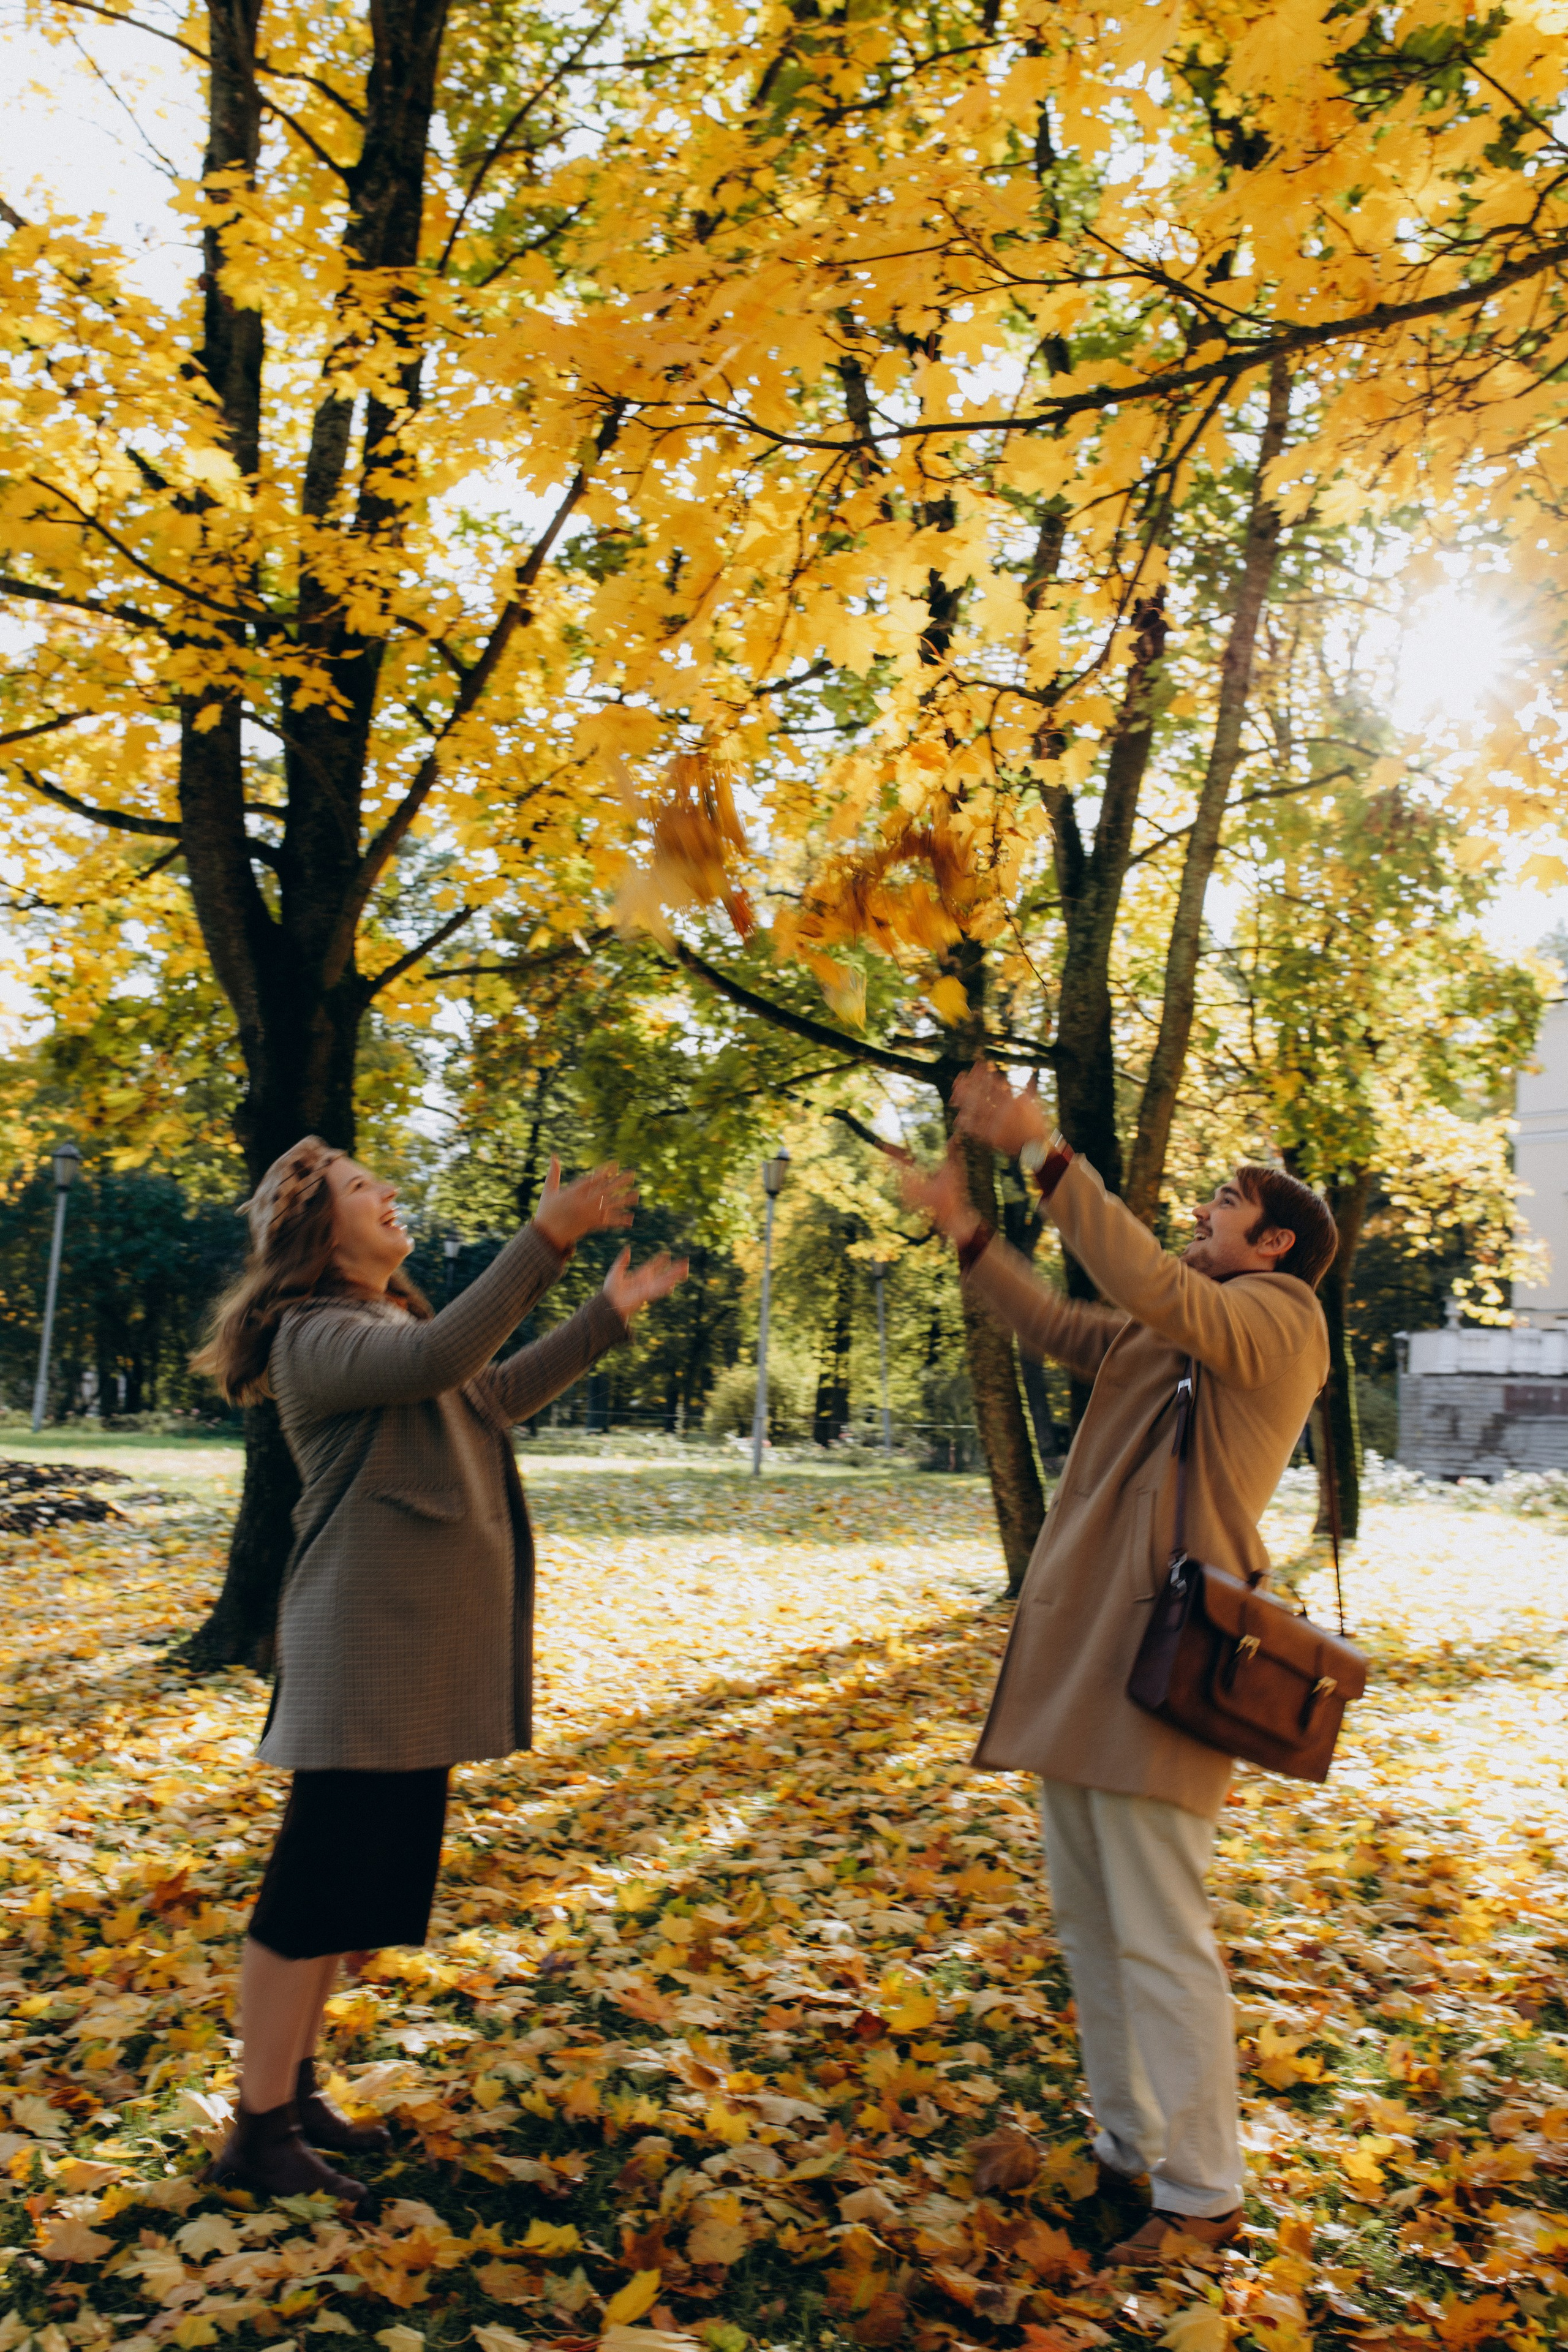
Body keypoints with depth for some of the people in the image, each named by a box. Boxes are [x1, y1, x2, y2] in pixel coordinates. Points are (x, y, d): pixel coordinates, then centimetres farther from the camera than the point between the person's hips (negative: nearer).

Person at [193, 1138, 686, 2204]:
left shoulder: (391, 1320, 18)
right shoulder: (317, 1333, -13)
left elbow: (497, 1392, 29)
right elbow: (435, 1362, -33)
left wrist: (609, 1316, 25)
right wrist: (545, 1240, -38)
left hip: (424, 1648, 10)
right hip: (364, 1643, -10)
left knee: (367, 1878, 15)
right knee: (318, 1882, -3)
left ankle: (296, 2087, 27)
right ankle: (258, 2130, 8)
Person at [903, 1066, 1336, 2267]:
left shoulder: (1281, 1320, -9)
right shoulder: (1169, 1335, 18)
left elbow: (1155, 1290, -26)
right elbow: (1058, 1324, 23)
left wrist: (1046, 1153, -27)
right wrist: (966, 1229, 14)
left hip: (1157, 1664, -9)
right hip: (1079, 1651, 9)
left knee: (1159, 1939, -3)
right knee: (1089, 1922, 17)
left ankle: (1203, 2196, 12)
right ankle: (1126, 2146, 31)